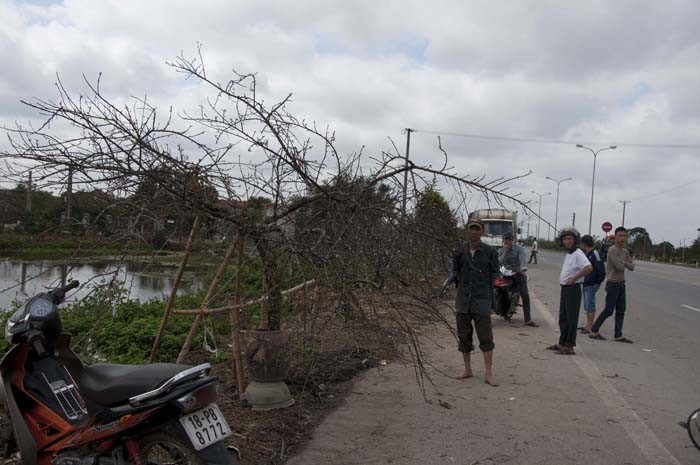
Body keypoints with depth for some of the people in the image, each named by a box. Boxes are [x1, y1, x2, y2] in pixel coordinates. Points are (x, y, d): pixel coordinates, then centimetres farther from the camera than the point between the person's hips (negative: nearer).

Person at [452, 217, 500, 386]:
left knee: (486, 338, -2)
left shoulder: (490, 252, -2)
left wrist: (482, 288, 0)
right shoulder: (460, 253, 6)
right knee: (463, 337, 11)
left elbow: (494, 277, 2)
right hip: (462, 302, 4)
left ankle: (488, 374, 7)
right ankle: (467, 370, 25)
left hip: (482, 302, -3)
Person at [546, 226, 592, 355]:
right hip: (565, 288, 9)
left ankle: (569, 347, 0)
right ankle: (562, 343, 24)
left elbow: (589, 268, -30)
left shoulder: (578, 253, -15)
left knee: (571, 318, -4)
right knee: (563, 317, 15)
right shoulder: (568, 254, 14)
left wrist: (575, 278, -24)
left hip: (573, 289, -9)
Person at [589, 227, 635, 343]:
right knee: (608, 310, -6)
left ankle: (618, 335, 10)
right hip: (613, 284, -8)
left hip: (621, 284, 8)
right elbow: (619, 267, -21)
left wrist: (625, 262, -9)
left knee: (621, 310, 6)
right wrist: (624, 263, 0)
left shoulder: (625, 251, 13)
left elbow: (632, 267, 9)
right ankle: (594, 331, 5)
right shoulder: (612, 250, -14)